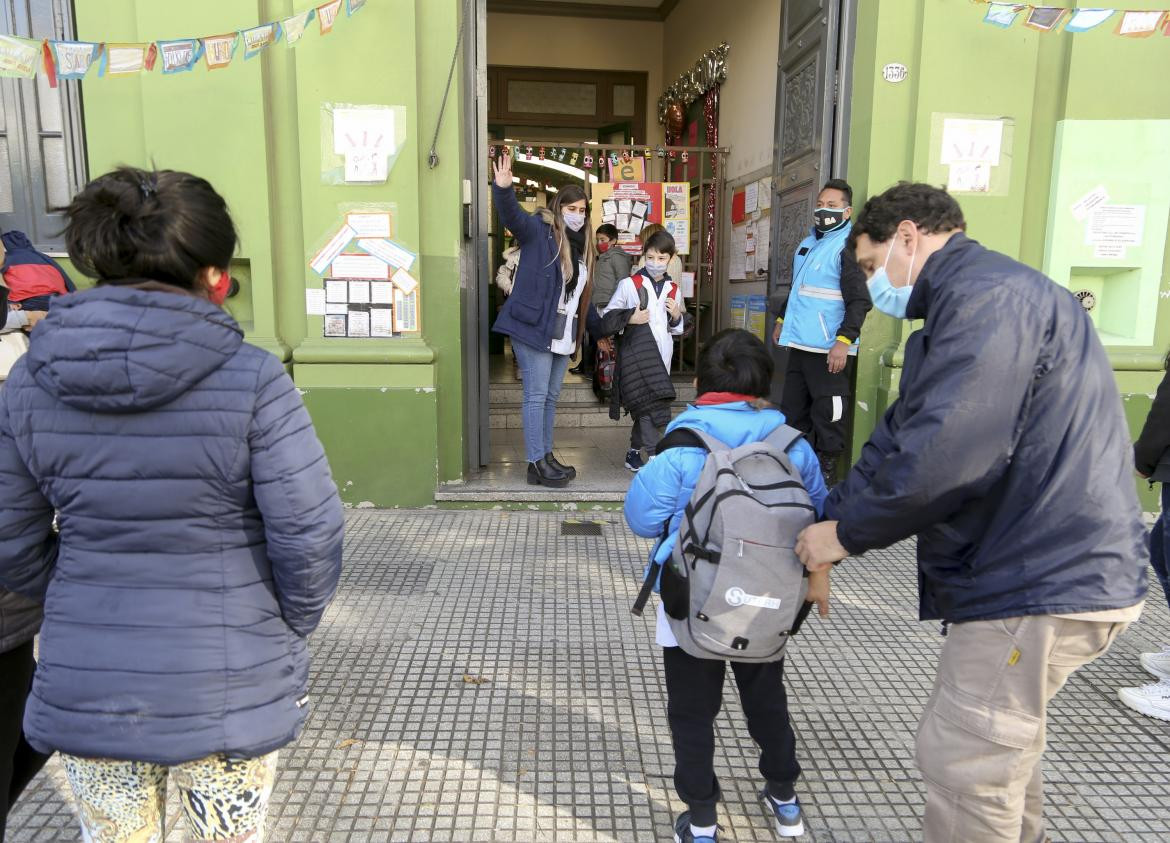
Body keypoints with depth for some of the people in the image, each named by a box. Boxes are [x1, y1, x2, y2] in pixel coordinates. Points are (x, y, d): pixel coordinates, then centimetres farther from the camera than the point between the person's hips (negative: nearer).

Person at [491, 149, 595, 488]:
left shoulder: (583, 244, 16)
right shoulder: (539, 229, -4)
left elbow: (583, 294, 20)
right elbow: (512, 215, -25)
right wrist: (503, 189, -45)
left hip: (563, 333, 7)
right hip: (533, 327, -7)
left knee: (551, 397, 12)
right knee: (536, 396, -6)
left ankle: (546, 456, 20)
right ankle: (537, 464, -1)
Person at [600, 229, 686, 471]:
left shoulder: (674, 290, 14)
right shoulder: (629, 285, -1)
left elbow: (678, 329, 24)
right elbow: (607, 317, 1)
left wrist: (676, 316, 3)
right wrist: (631, 318, -13)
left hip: (661, 360, 6)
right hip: (636, 356, -5)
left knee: (645, 410, 12)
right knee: (654, 408, -18)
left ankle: (634, 453, 26)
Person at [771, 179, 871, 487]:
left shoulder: (849, 247, -10)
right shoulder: (807, 244, 17)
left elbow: (860, 300, -17)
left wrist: (844, 340, -23)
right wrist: (782, 319, 29)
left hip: (830, 349, -9)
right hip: (799, 344, 9)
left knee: (828, 414, -4)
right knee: (793, 410, 15)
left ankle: (827, 473, 7)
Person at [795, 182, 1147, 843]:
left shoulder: (986, 294, -18)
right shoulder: (970, 300, 18)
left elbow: (946, 452, -29)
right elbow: (901, 437, 15)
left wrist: (847, 532, -14)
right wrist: (824, 524, 9)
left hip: (1044, 580, -11)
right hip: (1047, 566, 11)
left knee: (964, 762, 0)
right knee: (1004, 736, 25)